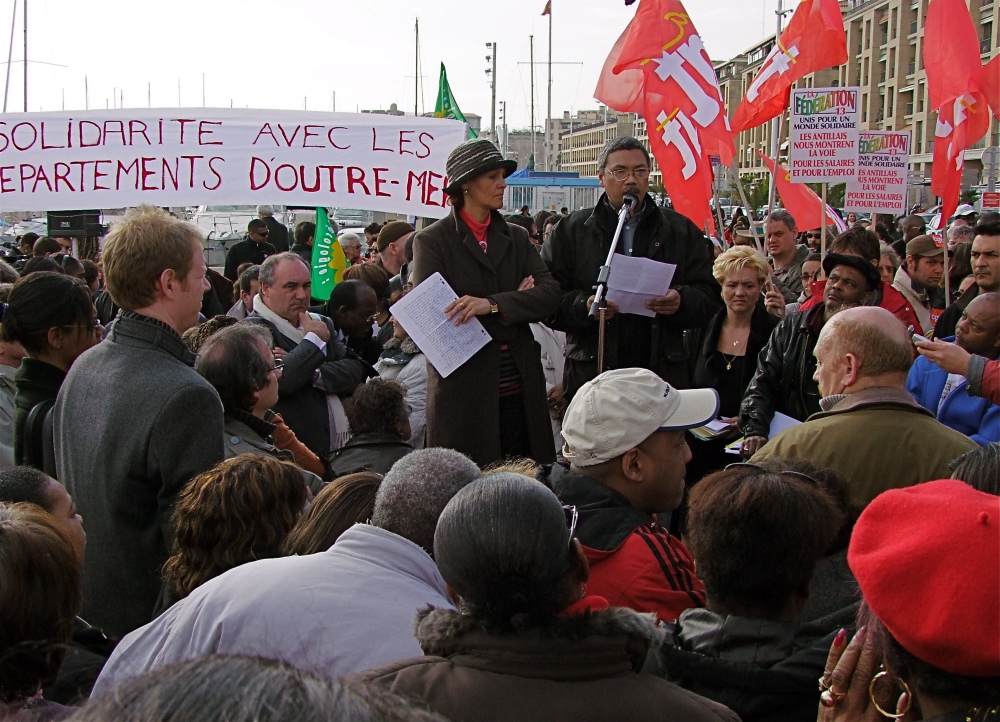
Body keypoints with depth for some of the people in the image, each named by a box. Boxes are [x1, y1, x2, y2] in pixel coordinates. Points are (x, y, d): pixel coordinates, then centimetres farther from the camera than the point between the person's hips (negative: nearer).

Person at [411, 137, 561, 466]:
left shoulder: (516, 238, 14)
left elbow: (550, 294, -1)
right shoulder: (432, 240, 1)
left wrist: (493, 304, -18)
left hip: (519, 388, 4)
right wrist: (514, 302, -7)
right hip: (463, 389, -4)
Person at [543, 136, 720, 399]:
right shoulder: (570, 230, 10)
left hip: (663, 375, 1)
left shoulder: (682, 231, 14)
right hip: (592, 375, -1)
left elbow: (709, 295, 10)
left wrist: (681, 302, -12)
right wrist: (584, 307, -17)